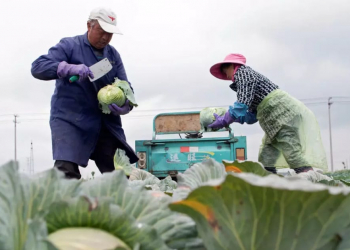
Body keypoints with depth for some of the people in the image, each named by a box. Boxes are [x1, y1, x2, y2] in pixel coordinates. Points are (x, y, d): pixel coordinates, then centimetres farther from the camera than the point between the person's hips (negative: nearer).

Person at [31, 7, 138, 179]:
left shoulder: (113, 55, 13)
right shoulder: (69, 46, -2)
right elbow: (37, 67, -12)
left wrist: (125, 105, -14)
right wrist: (69, 68, -28)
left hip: (106, 123, 5)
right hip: (70, 120, -5)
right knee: (66, 172, -19)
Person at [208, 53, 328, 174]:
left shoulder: (242, 72, -4)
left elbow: (242, 104, -18)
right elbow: (252, 116, 21)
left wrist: (223, 121, -10)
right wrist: (229, 118, 18)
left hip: (287, 114, -10)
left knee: (295, 157, -16)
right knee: (266, 159, 6)